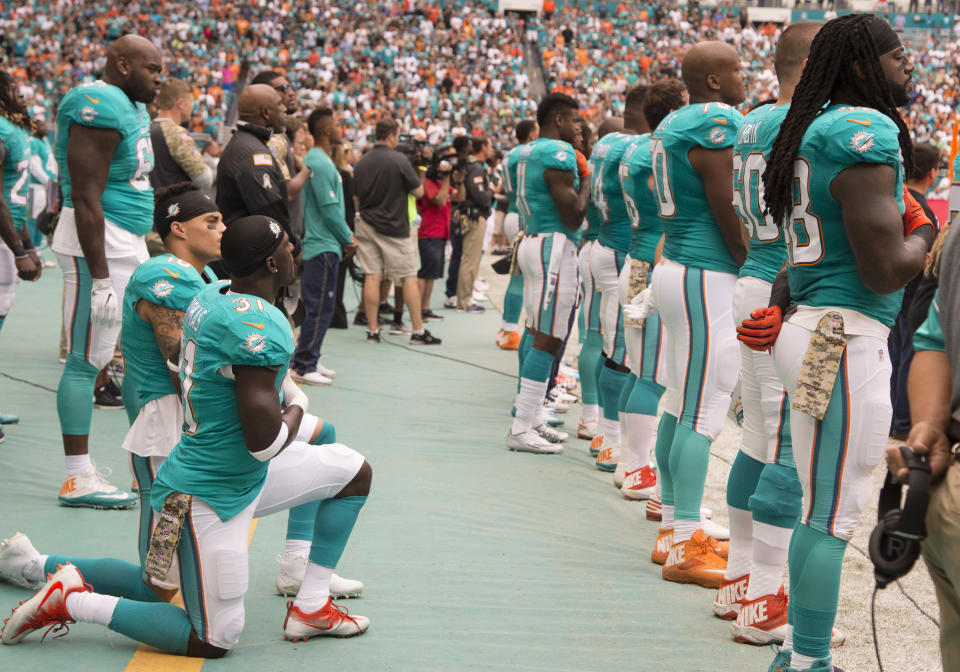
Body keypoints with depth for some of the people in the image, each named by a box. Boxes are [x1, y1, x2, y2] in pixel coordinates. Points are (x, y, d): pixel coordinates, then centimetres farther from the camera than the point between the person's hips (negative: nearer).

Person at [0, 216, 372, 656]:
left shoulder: (210, 296, 1)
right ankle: (72, 601, 1)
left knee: (354, 471, 19)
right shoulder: (260, 326, -27)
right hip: (212, 498, -9)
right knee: (213, 642, -1)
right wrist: (296, 408, -7)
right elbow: (264, 442, -28)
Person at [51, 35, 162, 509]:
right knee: (87, 360, -6)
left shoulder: (133, 108, 15)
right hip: (98, 244, -10)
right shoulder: (99, 109, -17)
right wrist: (100, 277, -24)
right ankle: (78, 480, -1)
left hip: (130, 245, 10)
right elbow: (86, 198, -22)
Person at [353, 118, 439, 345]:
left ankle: (372, 331, 3)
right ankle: (418, 331, 4)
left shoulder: (361, 163, 5)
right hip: (395, 228, -5)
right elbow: (418, 191, -5)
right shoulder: (399, 160, -12)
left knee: (371, 277, 4)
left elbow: (356, 196, 13)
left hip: (367, 225, 5)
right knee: (409, 278, 2)